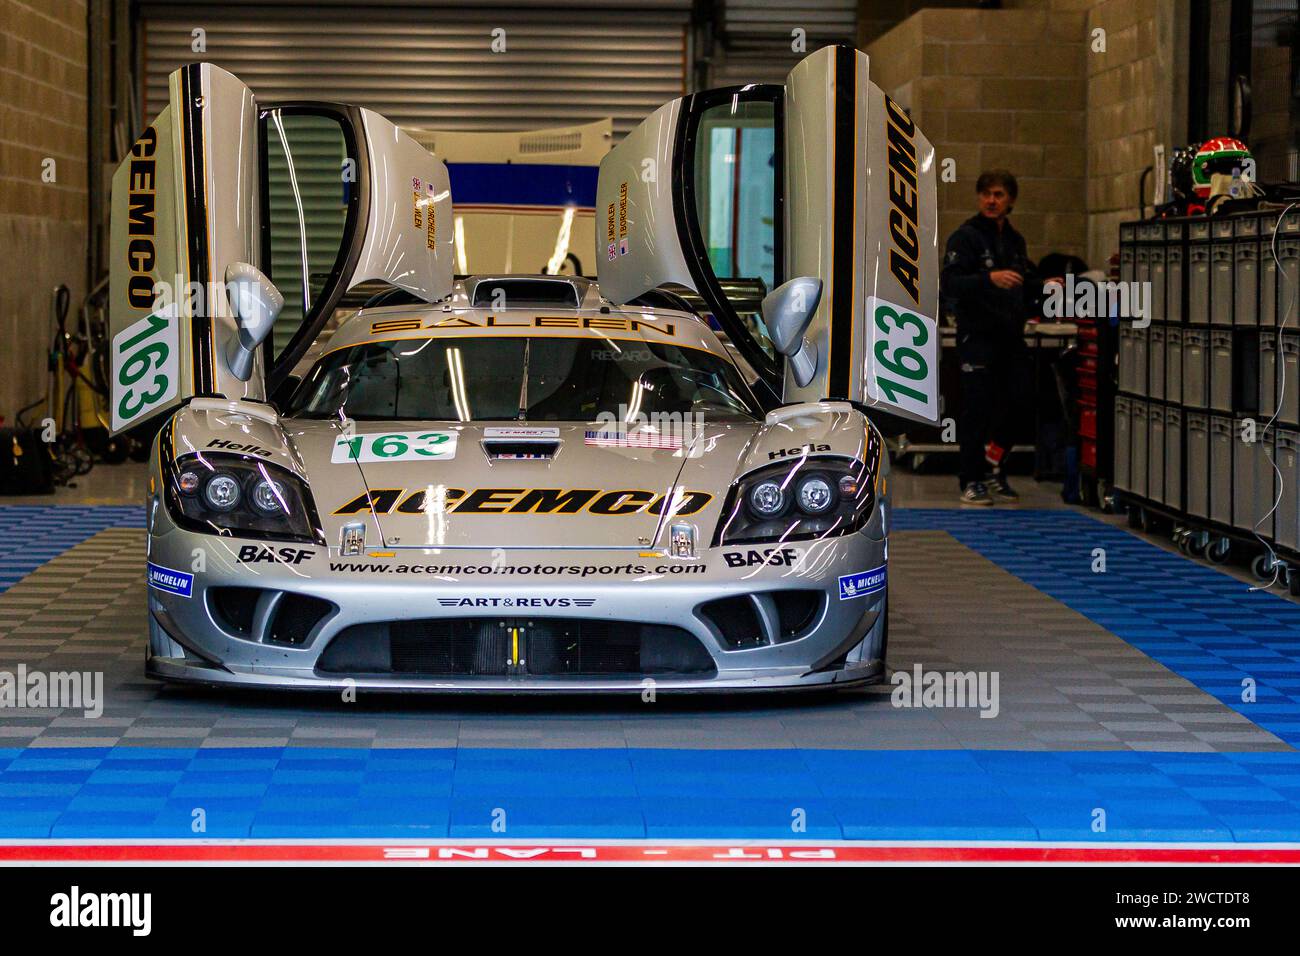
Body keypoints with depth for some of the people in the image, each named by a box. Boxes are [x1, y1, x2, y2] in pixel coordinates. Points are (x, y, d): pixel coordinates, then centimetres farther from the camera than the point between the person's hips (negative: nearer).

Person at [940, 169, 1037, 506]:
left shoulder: (1015, 240, 16)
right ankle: (972, 482, 4)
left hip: (1011, 336, 7)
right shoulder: (966, 236, -6)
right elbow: (948, 284, -19)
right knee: (976, 409, -4)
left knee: (1015, 403, 5)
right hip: (978, 336, -6)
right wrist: (989, 279, -31)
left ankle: (994, 474, 20)